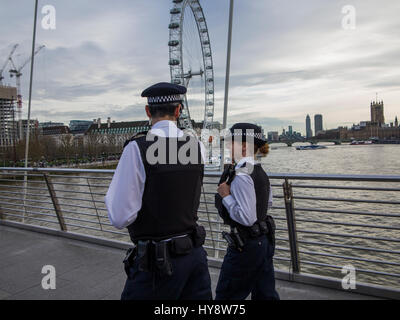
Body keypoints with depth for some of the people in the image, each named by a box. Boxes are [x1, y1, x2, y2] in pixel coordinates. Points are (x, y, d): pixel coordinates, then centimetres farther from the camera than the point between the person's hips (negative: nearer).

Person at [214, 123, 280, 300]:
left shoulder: (241, 177, -23)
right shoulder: (260, 172, 6)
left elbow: (246, 218, -27)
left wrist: (226, 196, -18)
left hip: (246, 245, -9)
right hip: (264, 240, 9)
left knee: (225, 295, 9)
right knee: (266, 294, 20)